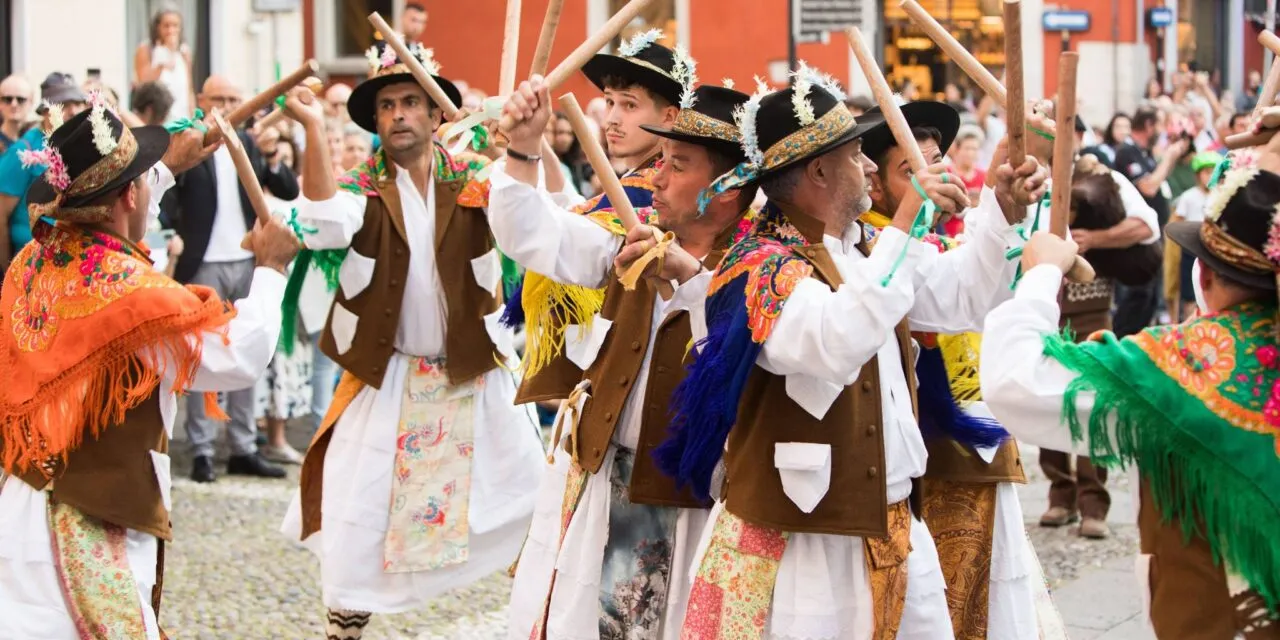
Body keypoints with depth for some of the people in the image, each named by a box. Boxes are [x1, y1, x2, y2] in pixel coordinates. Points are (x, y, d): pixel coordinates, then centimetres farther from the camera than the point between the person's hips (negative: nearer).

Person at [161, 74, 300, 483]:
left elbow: (289, 191, 6)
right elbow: (166, 193, -12)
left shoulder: (248, 143, 10)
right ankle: (201, 452, 3)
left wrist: (272, 157, -10)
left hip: (246, 264, 5)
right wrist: (173, 234, -29)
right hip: (204, 266, -5)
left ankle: (244, 449, 15)